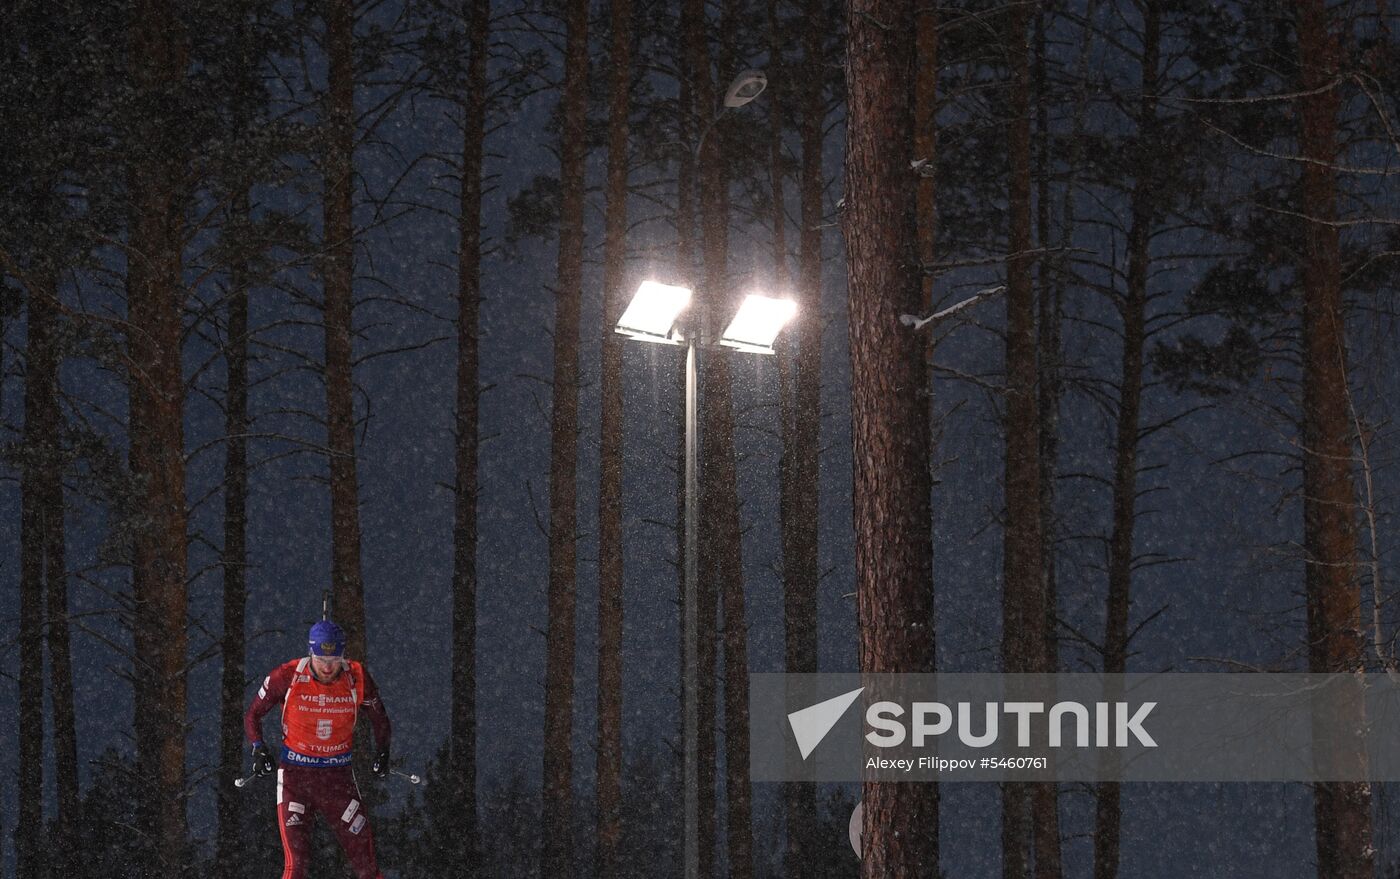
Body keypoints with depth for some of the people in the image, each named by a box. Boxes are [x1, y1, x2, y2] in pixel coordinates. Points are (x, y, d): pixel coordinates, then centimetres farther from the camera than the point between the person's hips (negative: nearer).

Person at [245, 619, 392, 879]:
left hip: (339, 775, 2)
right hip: (295, 774, -2)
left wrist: (383, 751, 1)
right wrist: (259, 749, -13)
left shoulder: (357, 678, -6)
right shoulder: (288, 677, -11)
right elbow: (253, 715, 1)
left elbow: (379, 718, 13)